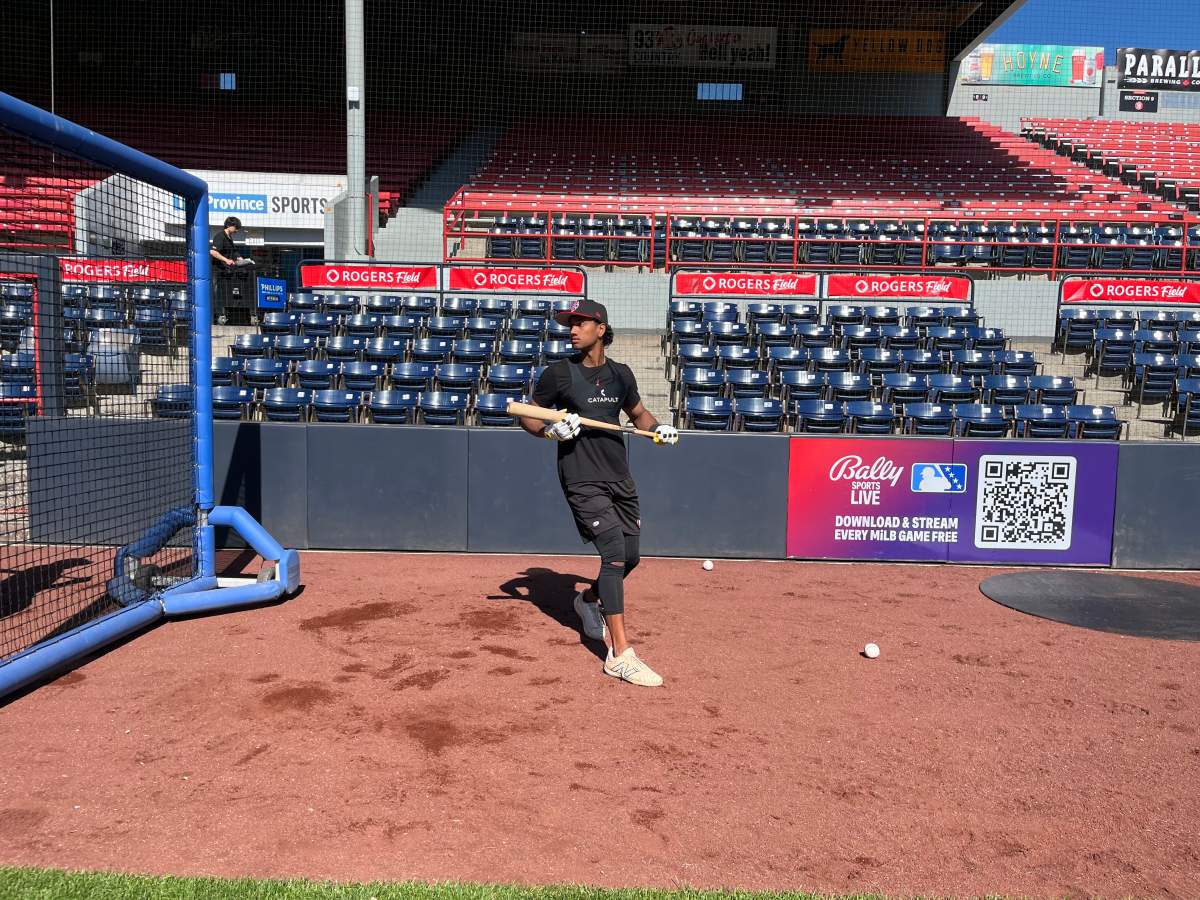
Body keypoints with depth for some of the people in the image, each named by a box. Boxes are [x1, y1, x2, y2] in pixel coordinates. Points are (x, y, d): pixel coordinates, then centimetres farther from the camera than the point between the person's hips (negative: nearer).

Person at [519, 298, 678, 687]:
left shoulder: (620, 374, 8)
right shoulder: (559, 373, -4)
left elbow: (638, 413, 22)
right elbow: (528, 417, 3)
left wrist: (658, 429, 1)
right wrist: (552, 431, -18)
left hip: (620, 478, 6)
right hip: (583, 480, -6)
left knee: (630, 557, 11)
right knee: (614, 553, -18)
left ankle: (589, 600, 42)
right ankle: (620, 656, -16)